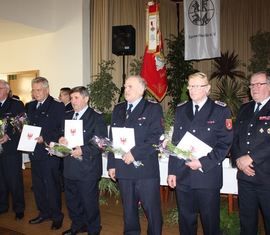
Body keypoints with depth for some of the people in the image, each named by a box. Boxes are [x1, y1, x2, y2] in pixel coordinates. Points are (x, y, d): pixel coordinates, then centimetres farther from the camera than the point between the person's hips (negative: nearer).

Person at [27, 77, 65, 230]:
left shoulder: (58, 106, -8)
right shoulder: (31, 106, 13)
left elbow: (62, 130, -12)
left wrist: (45, 138, -20)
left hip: (49, 152, -7)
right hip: (34, 152, 7)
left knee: (51, 186, 3)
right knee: (38, 185, 16)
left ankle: (57, 216, 20)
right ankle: (44, 212, 32)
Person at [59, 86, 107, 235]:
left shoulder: (96, 117, -8)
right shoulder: (68, 116, 12)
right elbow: (64, 135, 17)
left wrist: (83, 150, -23)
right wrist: (61, 140, -6)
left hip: (88, 168, -6)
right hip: (70, 167, 7)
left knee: (89, 201, 6)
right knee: (71, 200, 19)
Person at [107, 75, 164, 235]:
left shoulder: (153, 108, -4)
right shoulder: (118, 109, 13)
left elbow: (157, 138, -14)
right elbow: (112, 138, 12)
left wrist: (135, 153, -18)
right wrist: (112, 164, 8)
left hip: (146, 169, -5)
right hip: (123, 168, 5)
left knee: (152, 209, 4)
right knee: (128, 208, 17)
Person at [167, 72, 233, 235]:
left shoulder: (221, 110, -2)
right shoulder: (181, 110, 10)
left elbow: (225, 143, -7)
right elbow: (175, 143, 9)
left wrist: (204, 162, -16)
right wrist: (172, 171, 6)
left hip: (208, 176, -3)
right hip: (182, 176, 4)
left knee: (210, 222, 9)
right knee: (185, 221, 14)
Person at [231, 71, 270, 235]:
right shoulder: (245, 109, 13)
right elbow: (235, 137, 11)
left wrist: (250, 158, -18)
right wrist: (238, 159, -5)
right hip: (245, 175, 5)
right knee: (247, 219, 17)